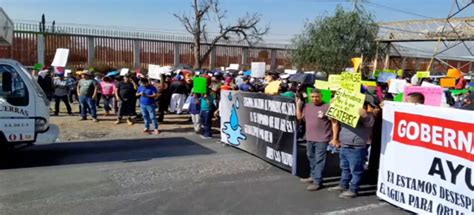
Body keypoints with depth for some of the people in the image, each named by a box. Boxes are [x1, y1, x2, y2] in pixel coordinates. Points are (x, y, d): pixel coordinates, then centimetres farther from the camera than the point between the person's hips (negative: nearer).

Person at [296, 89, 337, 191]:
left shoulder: (327, 107, -11)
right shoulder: (307, 106, 9)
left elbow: (334, 123, -12)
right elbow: (299, 118, 15)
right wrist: (298, 105, 8)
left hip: (322, 139, -7)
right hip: (309, 138, 7)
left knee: (319, 160, -4)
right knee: (311, 158, 19)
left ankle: (317, 182, 1)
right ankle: (313, 176, 35)